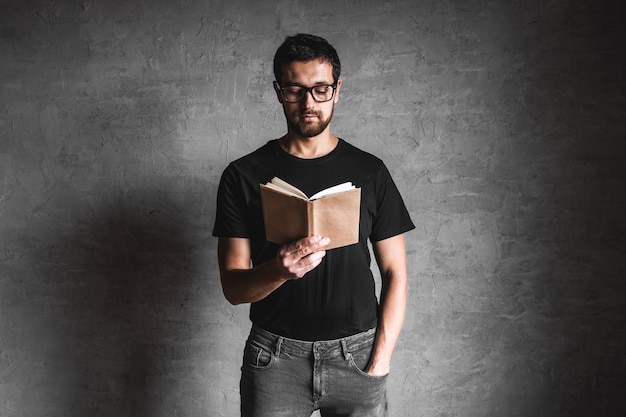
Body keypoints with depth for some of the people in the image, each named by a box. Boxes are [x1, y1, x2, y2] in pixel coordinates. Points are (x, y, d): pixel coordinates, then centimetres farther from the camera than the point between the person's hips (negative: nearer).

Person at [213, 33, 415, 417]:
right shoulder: (244, 175, -1)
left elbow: (395, 273, 3)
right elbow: (232, 287, -3)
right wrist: (279, 271, -24)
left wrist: (380, 361, -6)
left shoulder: (370, 172, 2)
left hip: (356, 353, 1)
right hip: (275, 356, -1)